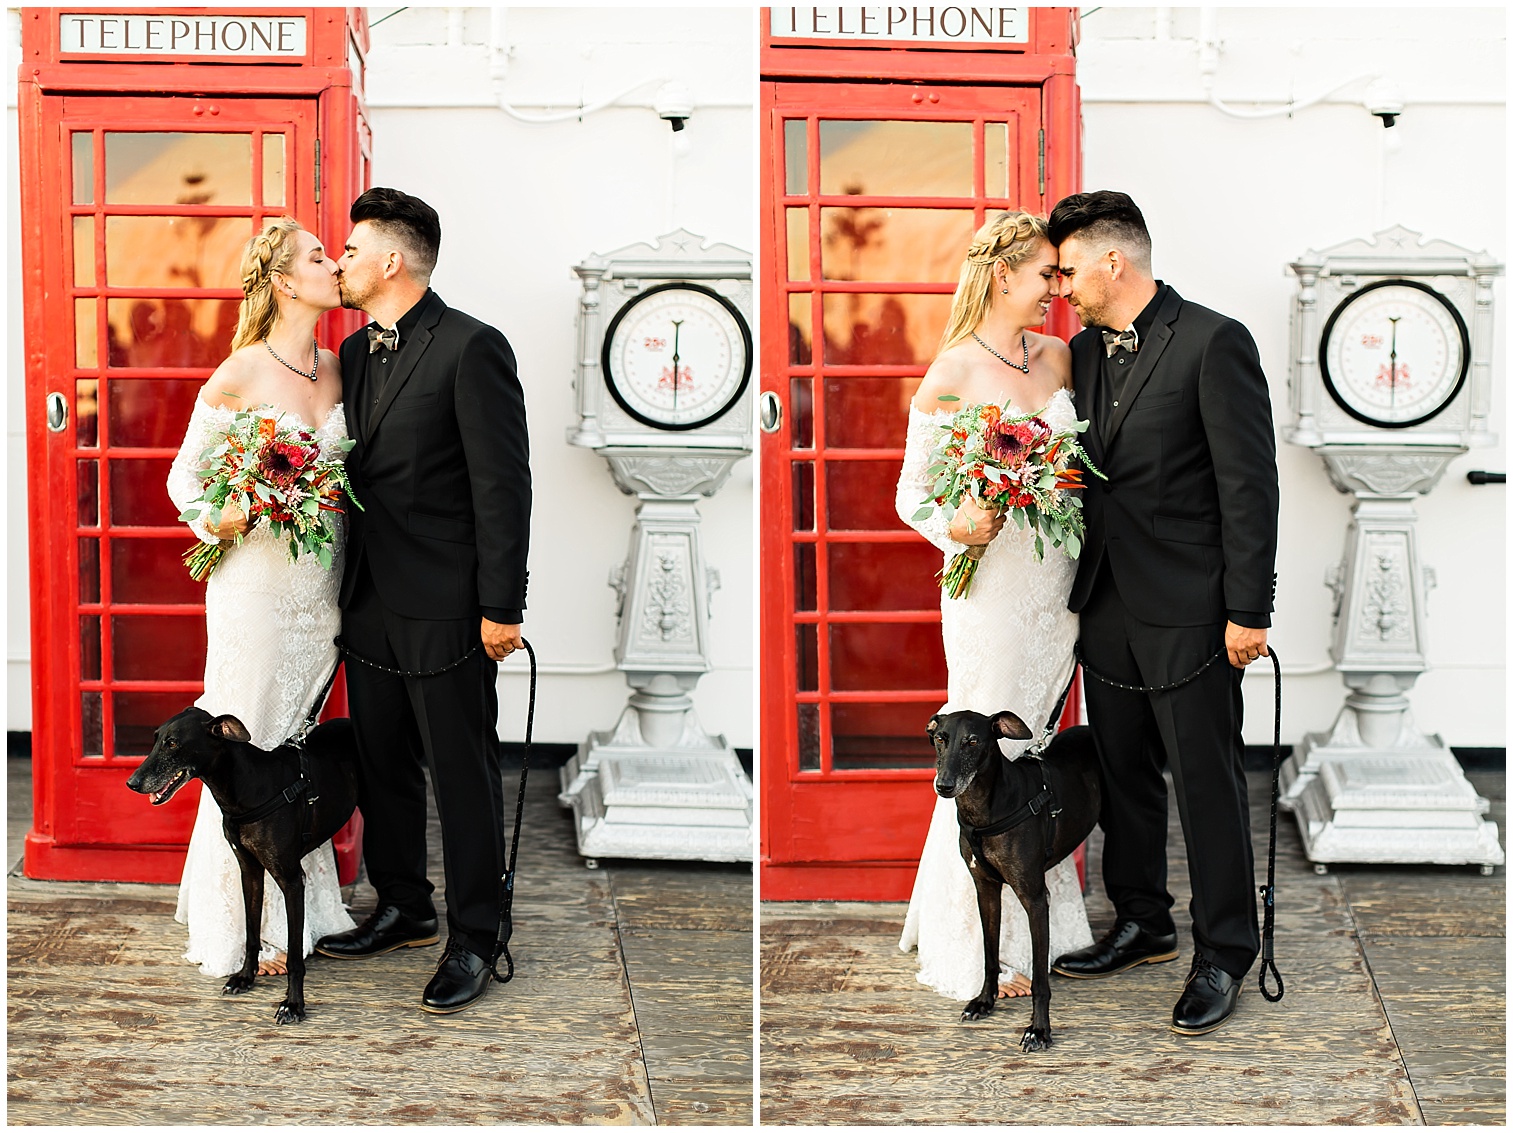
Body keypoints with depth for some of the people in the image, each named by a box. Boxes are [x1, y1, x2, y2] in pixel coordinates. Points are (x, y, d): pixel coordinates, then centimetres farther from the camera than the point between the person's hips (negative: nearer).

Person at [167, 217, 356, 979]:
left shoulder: (336, 370, 6)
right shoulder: (238, 376, -11)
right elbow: (186, 473, -2)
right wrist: (218, 523, -20)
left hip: (321, 586, 6)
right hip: (257, 581, -5)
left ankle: (299, 908, 25)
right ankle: (249, 925, 11)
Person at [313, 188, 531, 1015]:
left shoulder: (471, 349, -12)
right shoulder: (354, 353, 12)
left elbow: (503, 484, -13)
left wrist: (501, 607, -15)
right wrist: (344, 587, 11)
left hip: (445, 608, -8)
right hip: (370, 604, 8)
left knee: (463, 776, 2)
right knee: (382, 766, 16)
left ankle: (473, 939, 12)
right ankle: (403, 910, 32)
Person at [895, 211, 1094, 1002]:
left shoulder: (1058, 357, 7)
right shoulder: (952, 373, -10)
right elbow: (911, 493, -6)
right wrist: (955, 527, -24)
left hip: (1056, 581, 6)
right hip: (991, 585, -6)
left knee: (1036, 752, 14)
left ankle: (1035, 925, 25)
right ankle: (974, 950, 8)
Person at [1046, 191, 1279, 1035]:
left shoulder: (1213, 342, -12)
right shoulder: (1082, 353, 11)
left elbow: (1249, 482, -13)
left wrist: (1248, 609, -15)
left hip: (1189, 613, -7)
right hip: (1108, 606, 7)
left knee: (1208, 783, 0)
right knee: (1124, 774, 15)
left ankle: (1224, 956, 11)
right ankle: (1142, 926, 30)